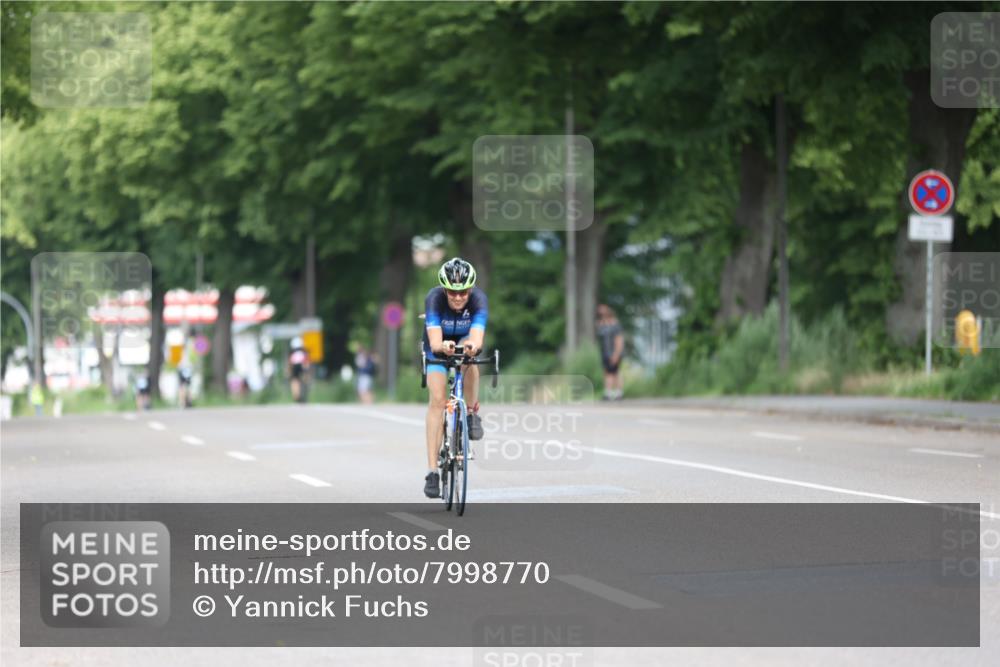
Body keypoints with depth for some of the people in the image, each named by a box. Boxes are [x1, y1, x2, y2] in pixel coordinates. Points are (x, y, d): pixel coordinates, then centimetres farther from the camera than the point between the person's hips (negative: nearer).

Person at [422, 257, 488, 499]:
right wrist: (443, 347, -68)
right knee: (437, 399, -17)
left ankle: (472, 412, -11)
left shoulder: (478, 298, -32)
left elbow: (477, 340, -46)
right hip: (439, 344, 0)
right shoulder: (435, 298, -34)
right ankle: (432, 471, -16)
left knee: (469, 356, -36)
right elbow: (435, 342, -44)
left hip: (466, 339, 1)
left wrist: (472, 346, -69)